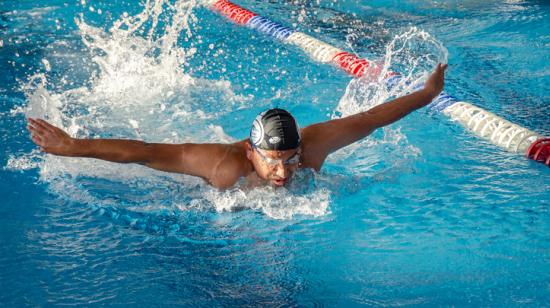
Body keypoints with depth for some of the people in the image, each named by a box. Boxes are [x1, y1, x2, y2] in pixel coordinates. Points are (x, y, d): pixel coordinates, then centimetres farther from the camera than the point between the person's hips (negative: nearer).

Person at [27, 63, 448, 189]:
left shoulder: (314, 144, -36)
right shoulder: (227, 164, -45)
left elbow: (369, 119, -23)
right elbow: (144, 152, -45)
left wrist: (428, 93, -11)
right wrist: (73, 147, -48)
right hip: (220, 204, -2)